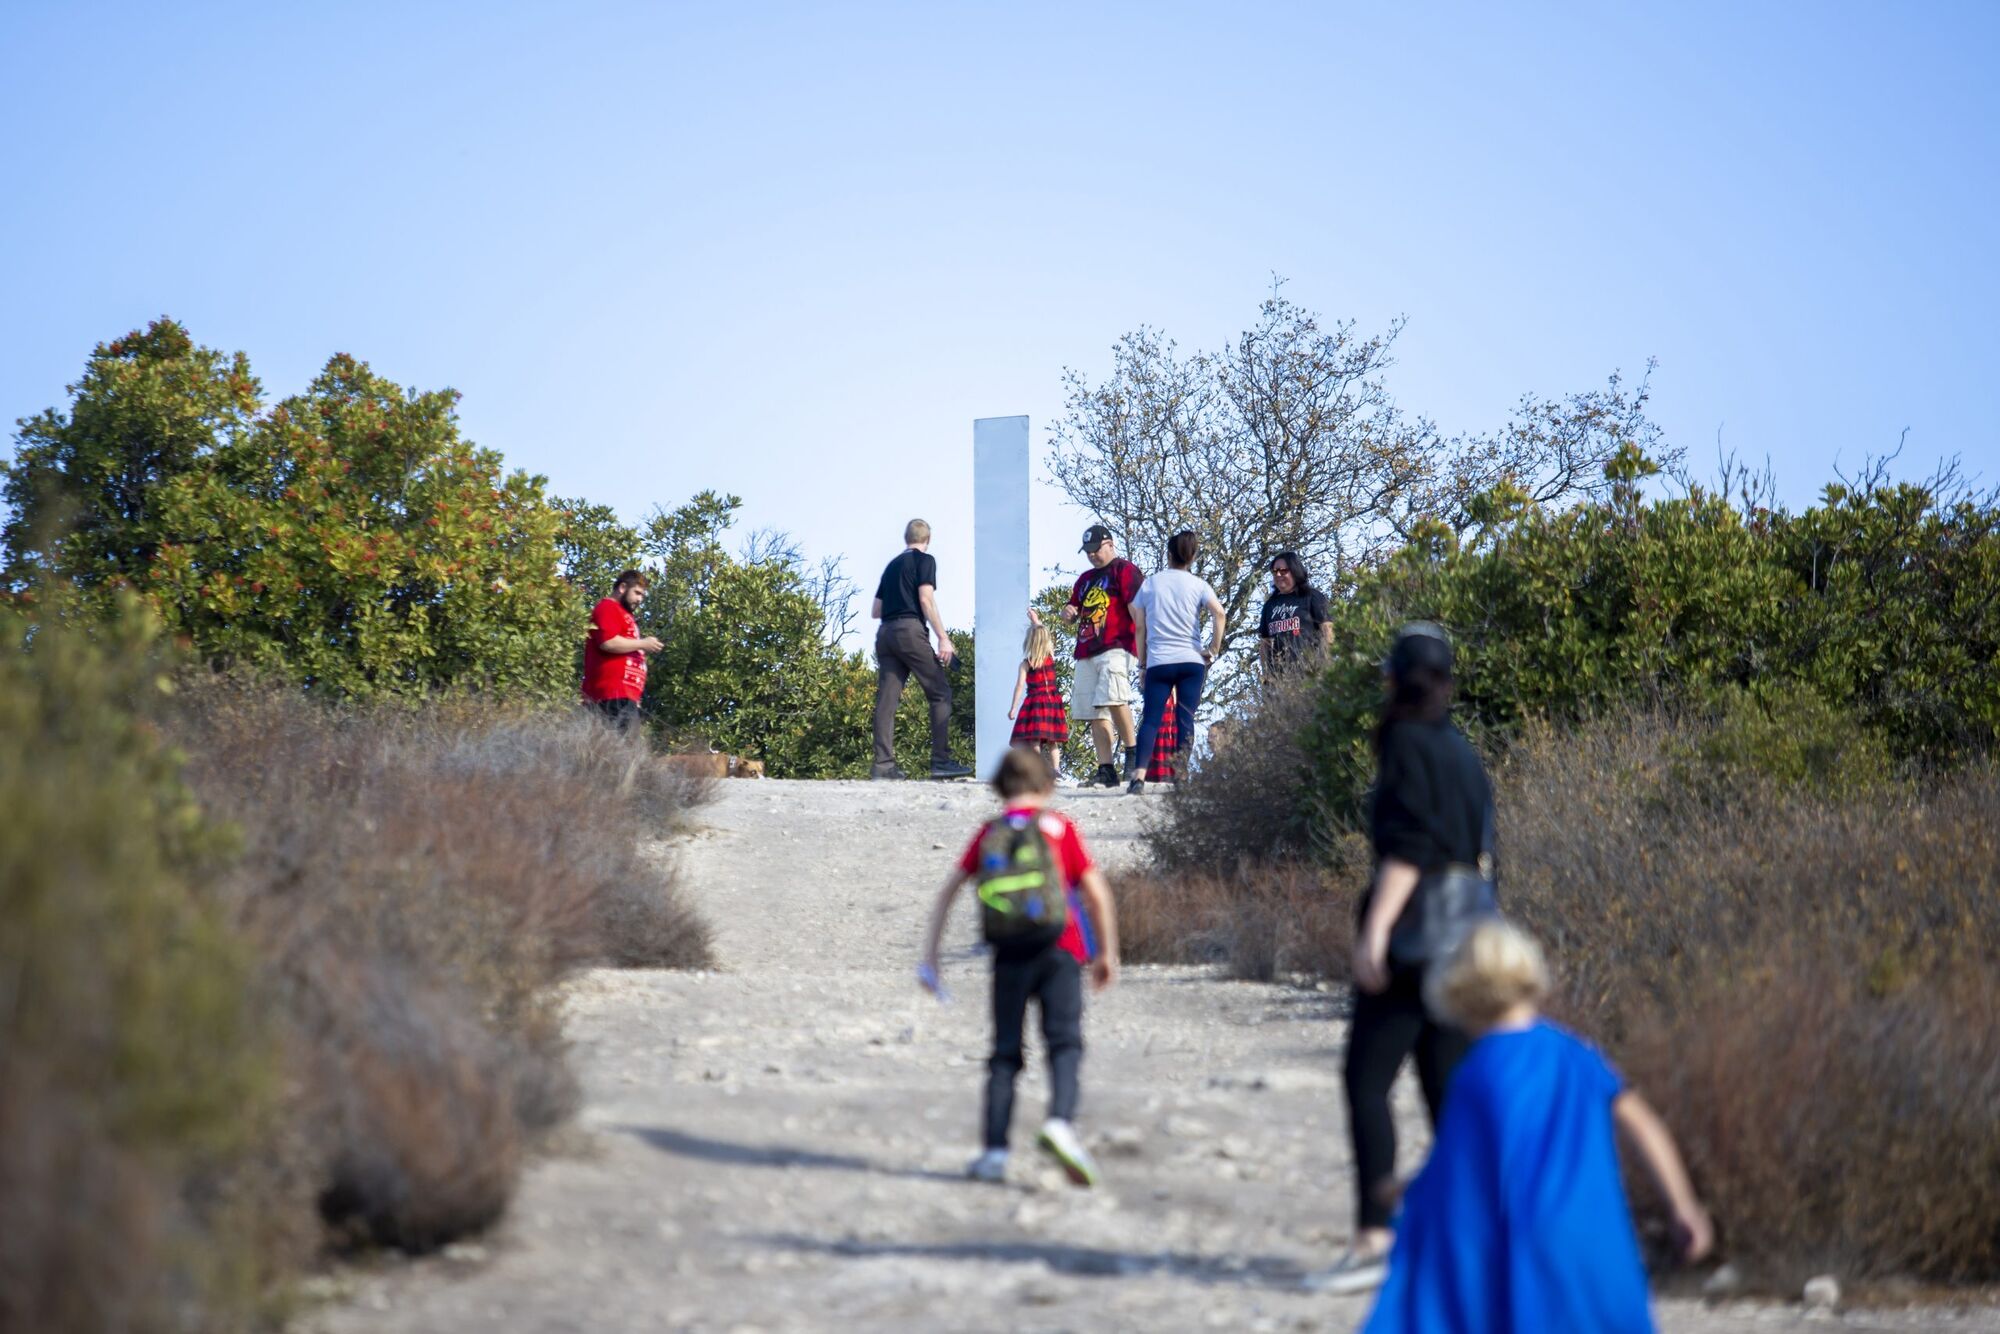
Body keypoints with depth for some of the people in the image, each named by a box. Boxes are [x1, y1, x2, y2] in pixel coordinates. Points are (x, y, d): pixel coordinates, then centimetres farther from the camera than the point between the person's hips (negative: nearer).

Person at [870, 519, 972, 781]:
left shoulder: (892, 566, 23)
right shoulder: (924, 560, 3)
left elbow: (875, 611, 23)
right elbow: (926, 600, -9)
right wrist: (944, 638, -10)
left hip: (885, 633, 7)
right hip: (910, 630, -7)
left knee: (887, 698, 1)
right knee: (940, 692, -2)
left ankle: (883, 764, -8)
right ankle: (941, 760, -11)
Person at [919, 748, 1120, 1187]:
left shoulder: (989, 833, 14)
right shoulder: (1059, 826, 8)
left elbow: (948, 891, 11)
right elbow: (1096, 892, 4)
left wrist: (930, 954, 15)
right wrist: (1108, 953, 12)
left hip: (1009, 953, 2)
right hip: (1060, 947, -2)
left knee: (1005, 1053, 7)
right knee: (1064, 1043, -8)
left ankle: (994, 1151, -1)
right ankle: (1059, 1121, -33)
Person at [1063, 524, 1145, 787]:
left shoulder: (1125, 570, 1)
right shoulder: (1085, 579, 25)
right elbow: (1072, 611, 32)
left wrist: (1142, 650, -15)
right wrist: (1068, 613, 6)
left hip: (1116, 649, -8)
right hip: (1086, 653, 8)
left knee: (1113, 697, -28)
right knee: (1095, 713, 1)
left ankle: (1132, 753, -17)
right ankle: (1106, 771, 0)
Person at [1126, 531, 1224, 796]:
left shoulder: (1149, 584, 8)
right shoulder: (1197, 585, 4)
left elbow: (1139, 625, 9)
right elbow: (1218, 612, -12)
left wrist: (1143, 660, 17)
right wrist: (1214, 648, -2)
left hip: (1158, 662, 0)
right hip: (1191, 661, 0)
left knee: (1151, 719, -4)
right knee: (1186, 719, 3)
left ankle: (1139, 774, -21)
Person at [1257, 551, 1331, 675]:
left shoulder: (1312, 597, 6)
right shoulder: (1270, 604, 21)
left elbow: (1327, 629, 0)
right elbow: (1264, 640, 23)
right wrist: (1265, 672, 12)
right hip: (1278, 673, 5)